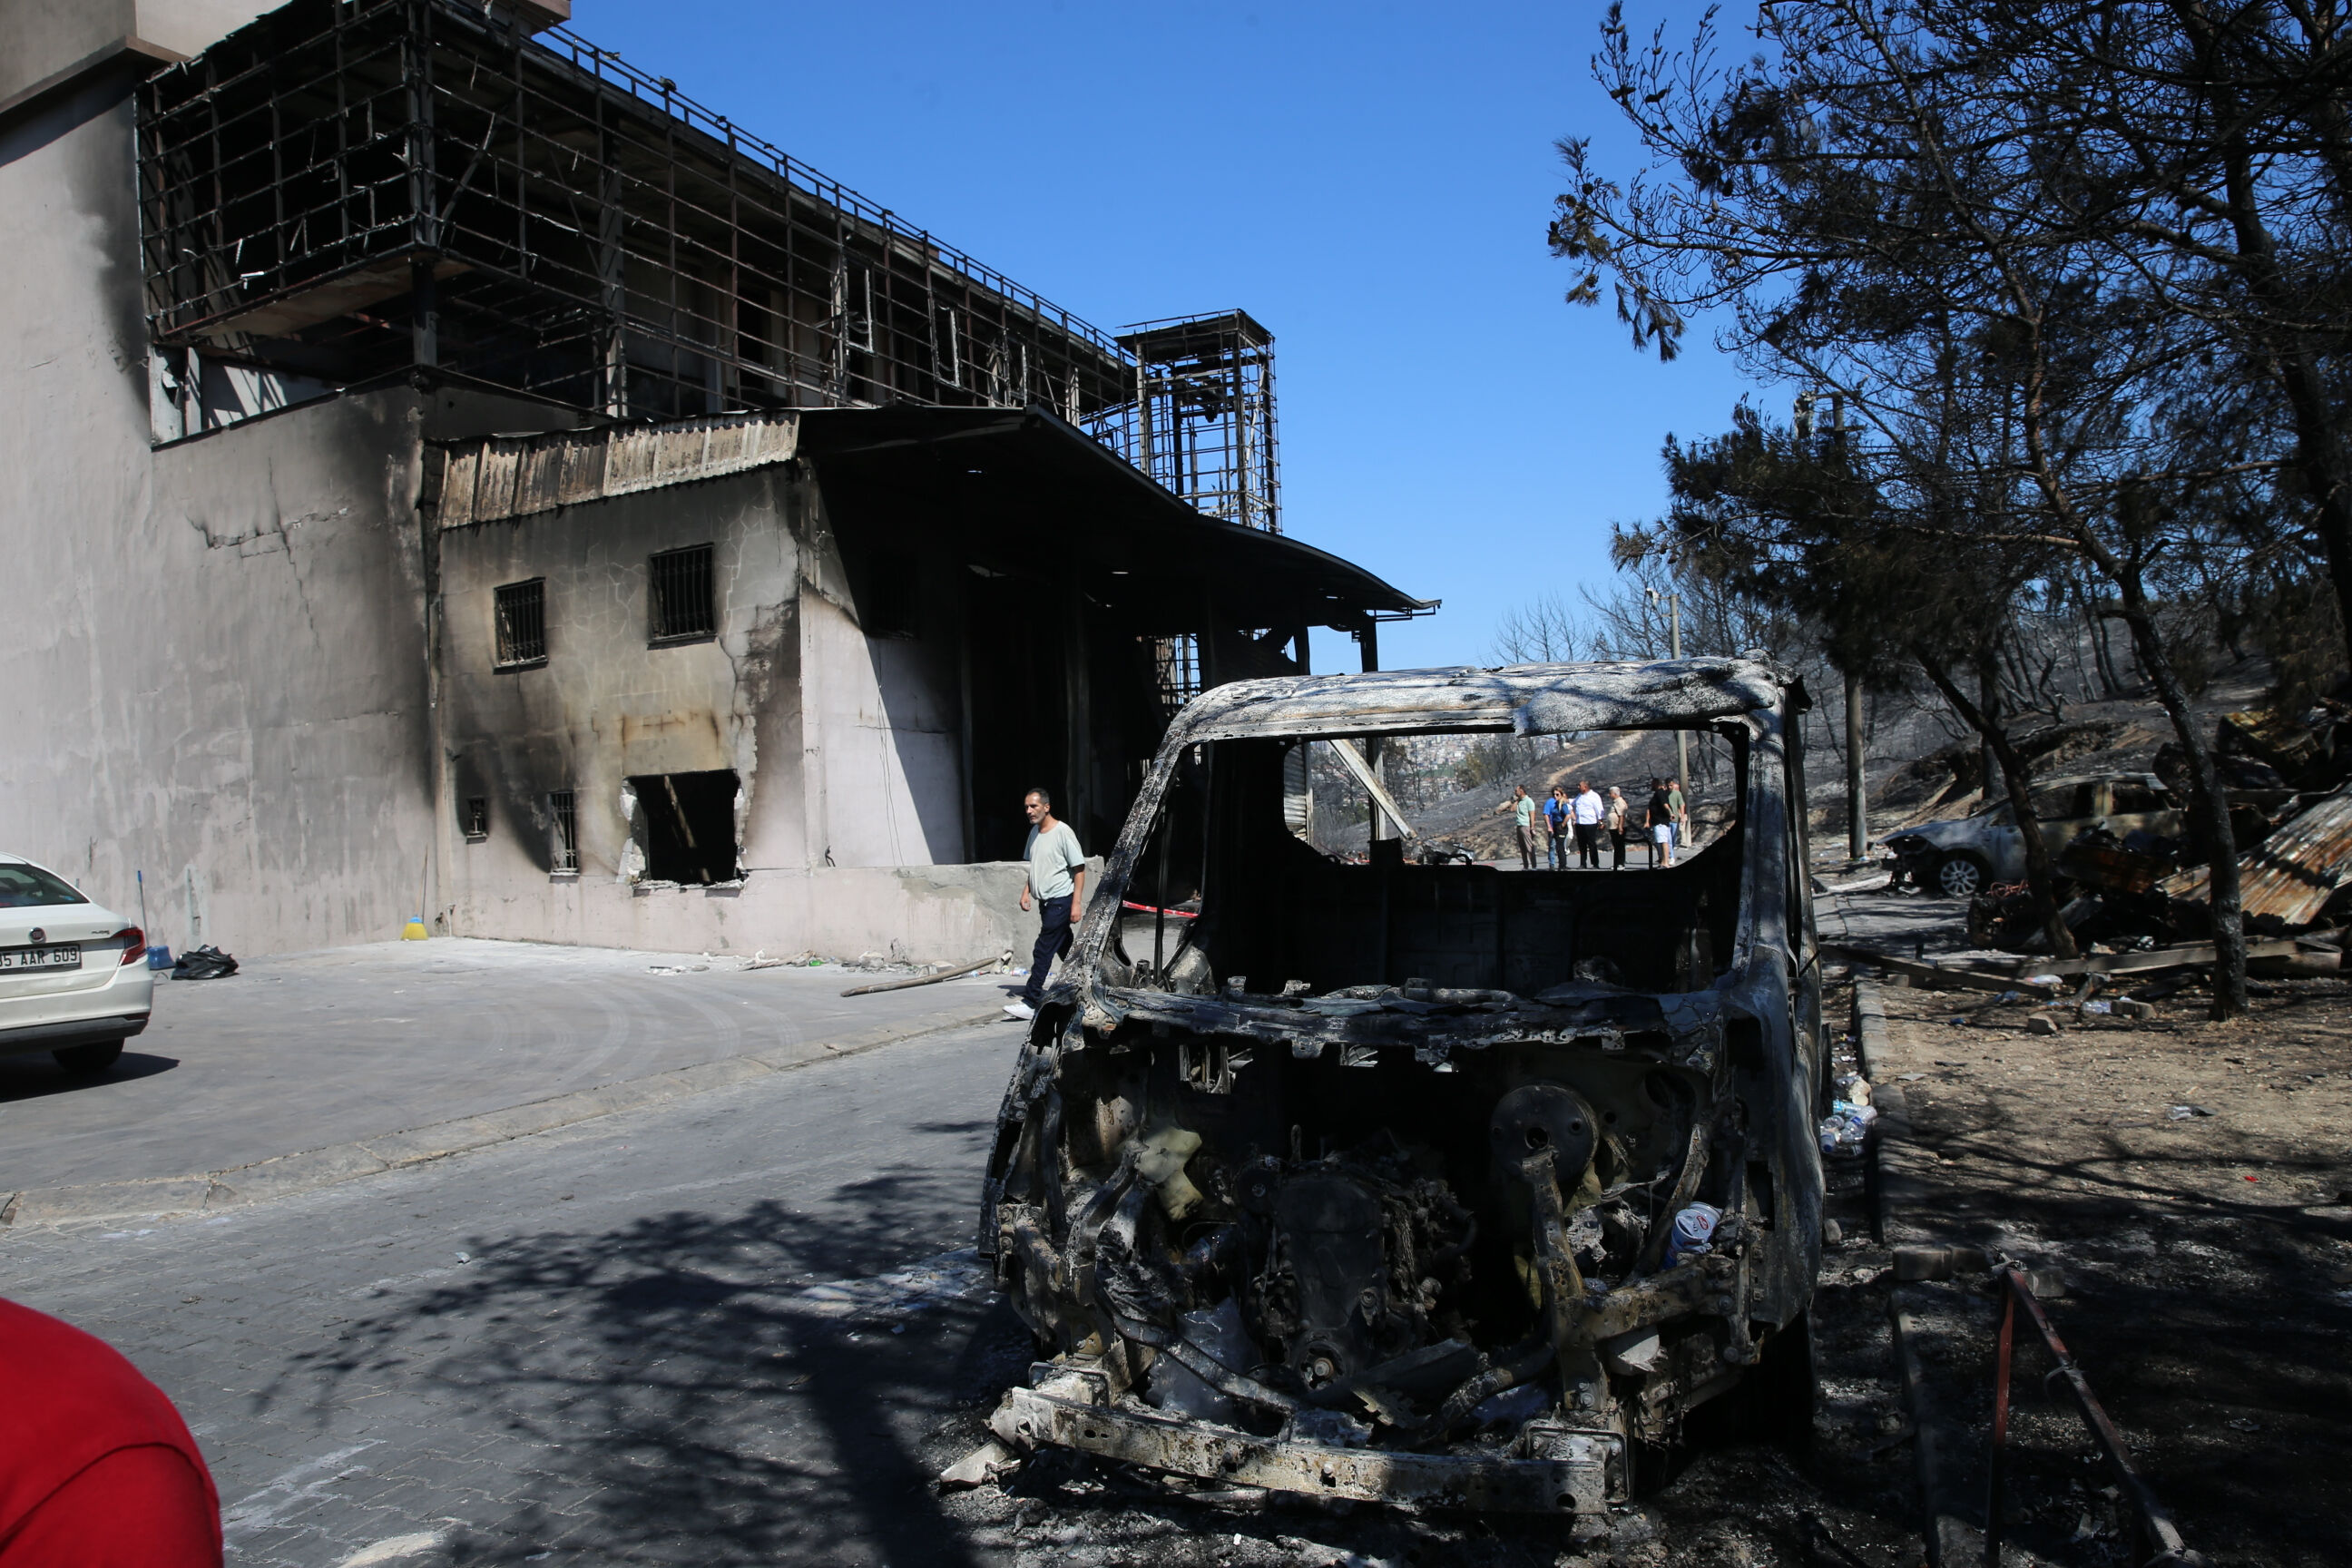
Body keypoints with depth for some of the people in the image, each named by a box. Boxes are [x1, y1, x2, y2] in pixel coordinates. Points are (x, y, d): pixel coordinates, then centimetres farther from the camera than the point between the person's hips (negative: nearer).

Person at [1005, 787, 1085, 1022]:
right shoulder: (1034, 832, 11)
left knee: (1043, 951, -10)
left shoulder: (1063, 832, -14)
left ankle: (1031, 1003, -9)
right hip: (1045, 901, 8)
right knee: (1065, 949, 15)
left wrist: (1076, 903, -18)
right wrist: (1026, 891, 11)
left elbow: (1079, 868, -14)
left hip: (1060, 900, -8)